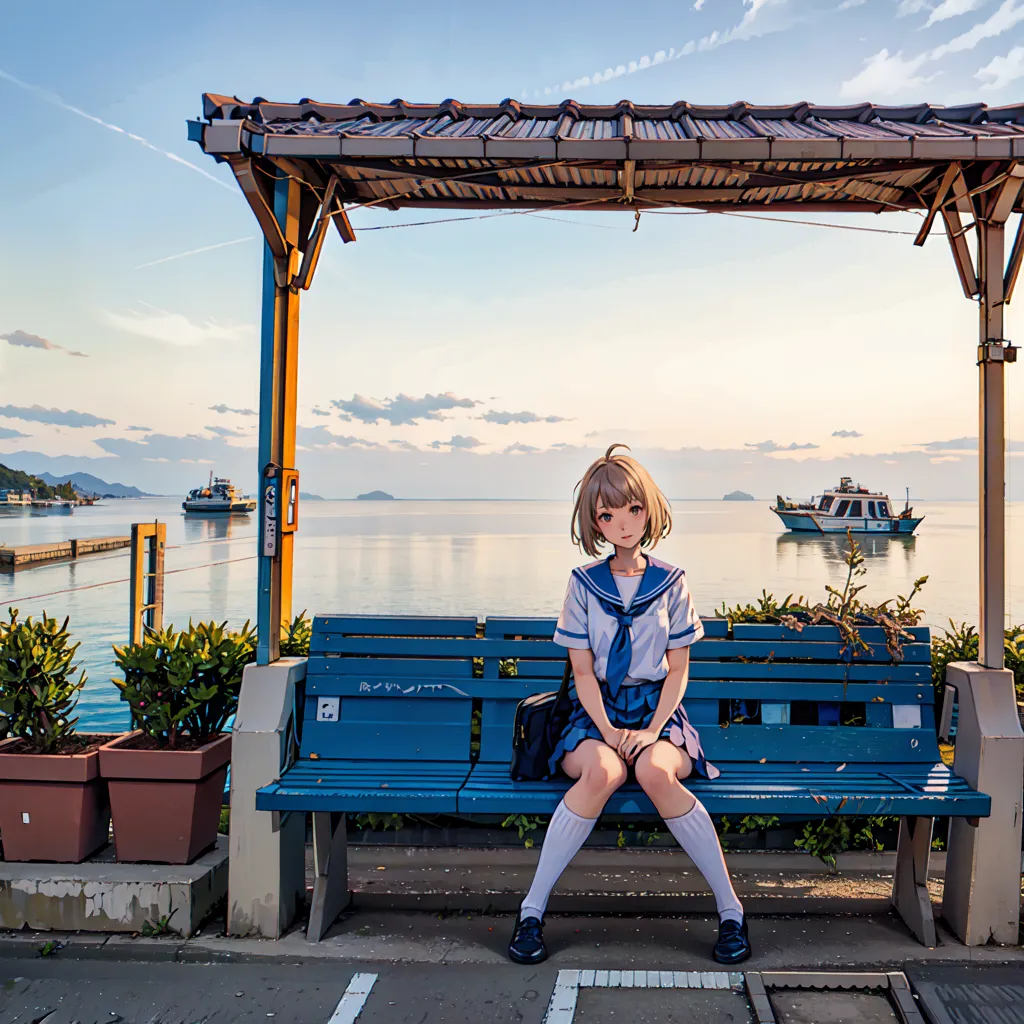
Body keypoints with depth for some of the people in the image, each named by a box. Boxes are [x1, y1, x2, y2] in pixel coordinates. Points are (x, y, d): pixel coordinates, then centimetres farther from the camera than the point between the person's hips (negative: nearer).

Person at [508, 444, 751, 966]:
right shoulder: (583, 582, 3)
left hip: (657, 709, 0)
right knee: (602, 770, -34)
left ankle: (730, 908, -17)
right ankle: (532, 909, -20)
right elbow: (583, 671, 0)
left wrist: (651, 730, -11)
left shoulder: (671, 582, 4)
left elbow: (678, 670, 3)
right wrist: (609, 732, -14)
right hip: (596, 711, 0)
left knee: (656, 771, -34)